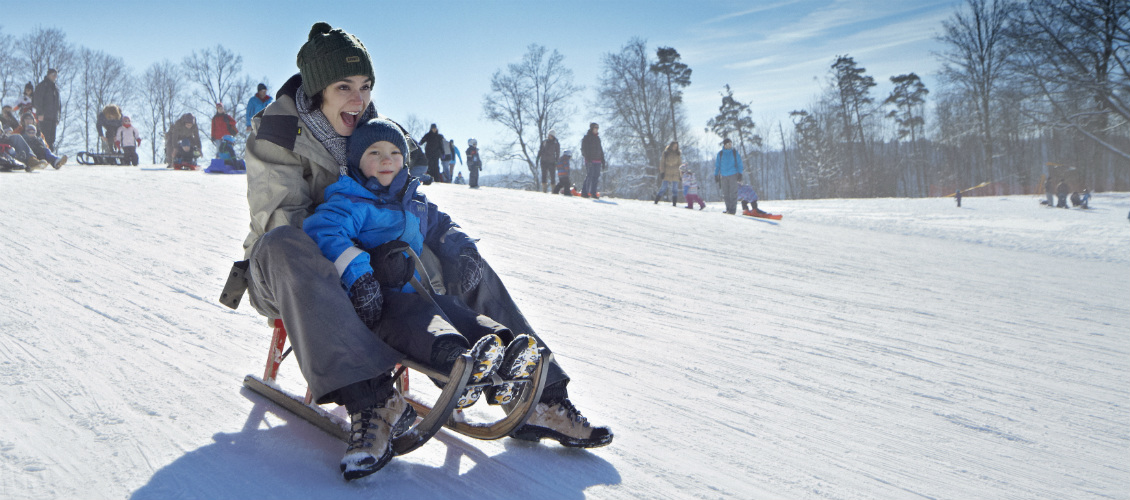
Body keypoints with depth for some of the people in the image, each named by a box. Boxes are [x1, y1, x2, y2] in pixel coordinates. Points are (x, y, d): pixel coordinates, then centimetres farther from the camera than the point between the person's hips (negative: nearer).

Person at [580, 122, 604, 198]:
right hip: (590, 161, -6)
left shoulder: (597, 138, 19)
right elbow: (584, 149, -8)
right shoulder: (586, 138, 0)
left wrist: (603, 162, 18)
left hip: (598, 161, 6)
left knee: (596, 177, 3)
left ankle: (593, 193, 7)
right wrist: (588, 158, -20)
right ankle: (584, 192, -5)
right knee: (589, 176, -10)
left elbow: (600, 150, 23)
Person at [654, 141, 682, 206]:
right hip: (666, 174, -1)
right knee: (663, 188, -6)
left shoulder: (678, 154, 7)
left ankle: (674, 204, 1)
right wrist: (662, 172, -7)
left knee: (675, 189, 0)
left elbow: (680, 164, 10)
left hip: (675, 174, 1)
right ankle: (656, 202, 0)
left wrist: (681, 175, 6)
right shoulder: (665, 153, 3)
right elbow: (662, 163, 4)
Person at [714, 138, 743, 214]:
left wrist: (740, 174, -4)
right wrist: (716, 175, 8)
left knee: (733, 193, -5)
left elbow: (739, 164, 4)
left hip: (733, 175, -2)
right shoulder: (720, 154, 4)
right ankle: (728, 209, 13)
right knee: (725, 193, 4)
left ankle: (733, 209, -2)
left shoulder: (735, 152, 1)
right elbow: (717, 165, 11)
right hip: (724, 176, 2)